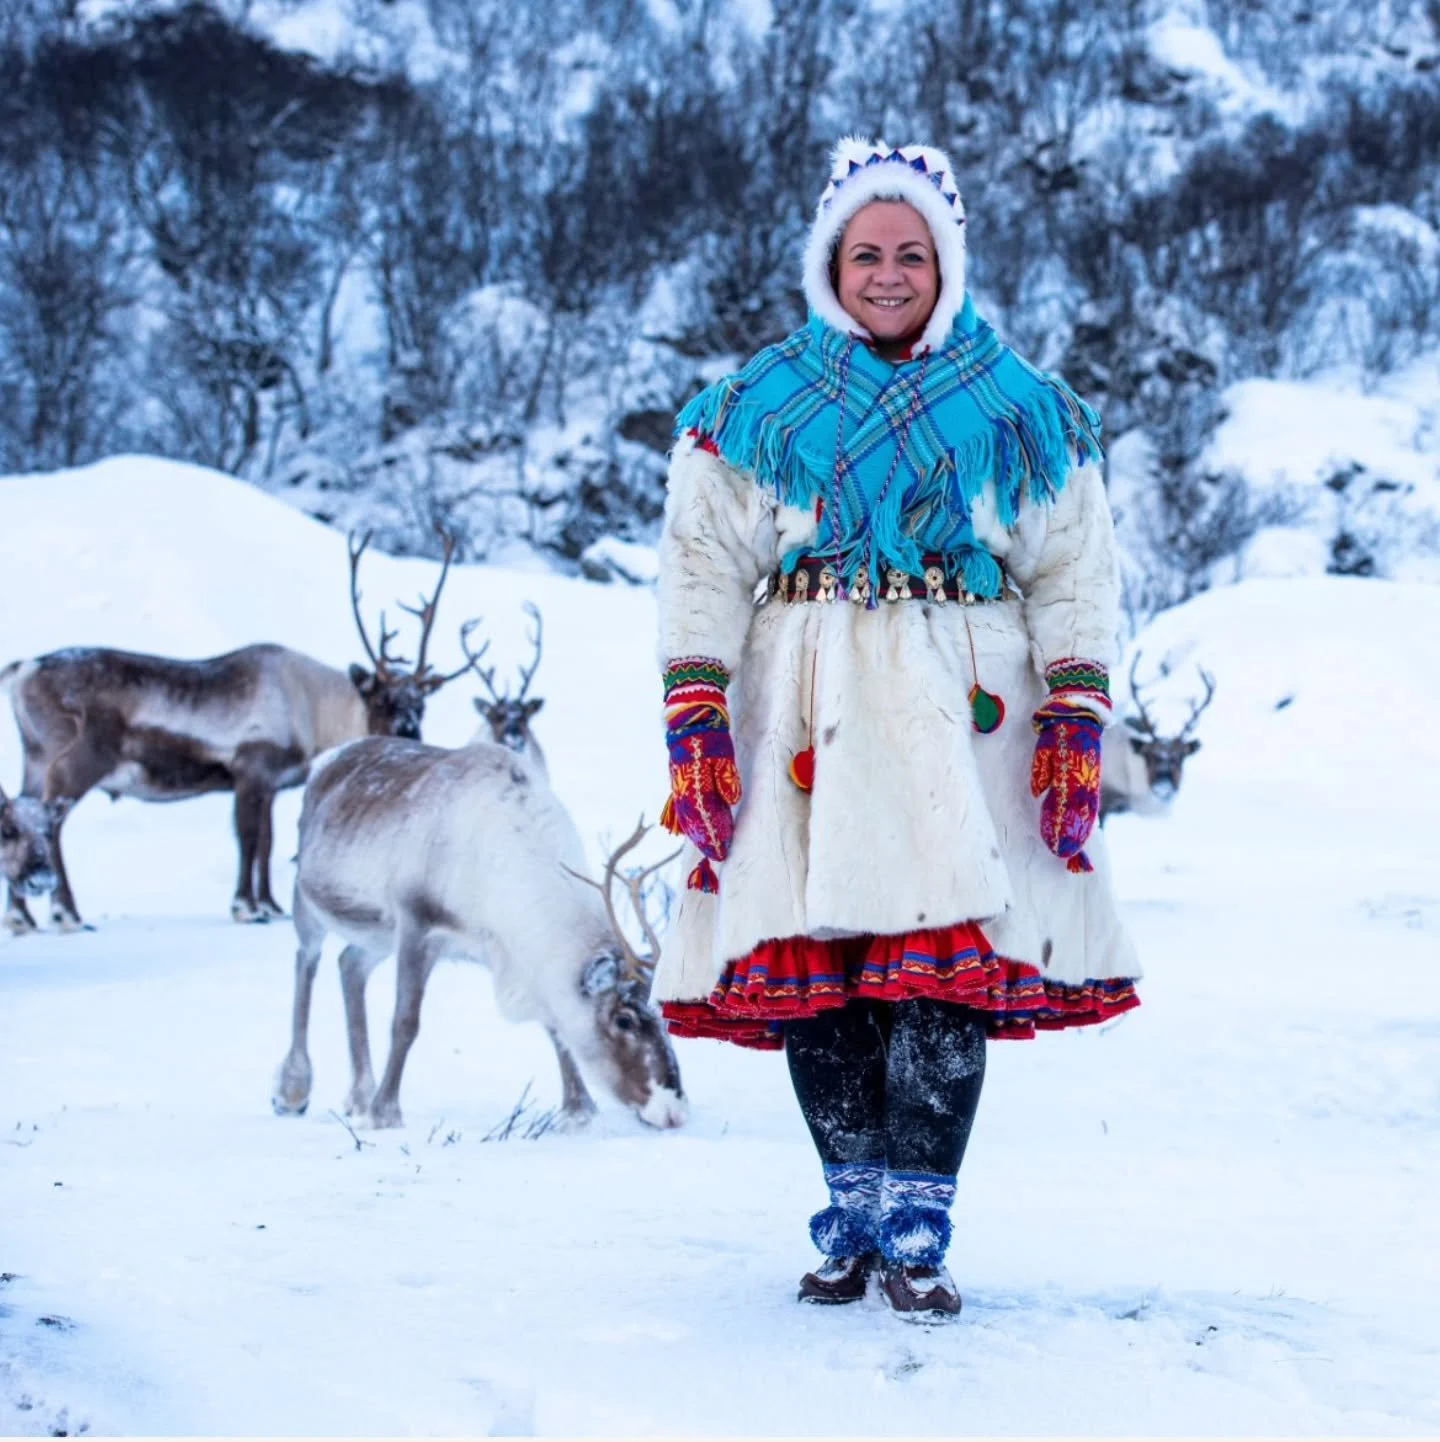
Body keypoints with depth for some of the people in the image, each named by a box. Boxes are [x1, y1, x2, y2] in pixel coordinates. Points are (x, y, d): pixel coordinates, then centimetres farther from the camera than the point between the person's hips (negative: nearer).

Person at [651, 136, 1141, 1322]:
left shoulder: (1022, 415, 12)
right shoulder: (756, 413, 12)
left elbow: (1076, 580, 10)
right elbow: (702, 572, 7)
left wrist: (1076, 727, -1)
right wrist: (697, 727, -4)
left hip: (961, 717, -1)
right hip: (809, 721, 1)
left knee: (949, 960, -12)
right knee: (815, 965, -3)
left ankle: (916, 1229, -8)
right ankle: (853, 1217, 9)